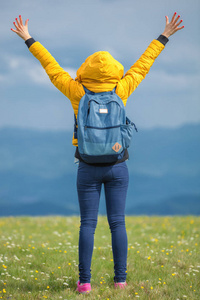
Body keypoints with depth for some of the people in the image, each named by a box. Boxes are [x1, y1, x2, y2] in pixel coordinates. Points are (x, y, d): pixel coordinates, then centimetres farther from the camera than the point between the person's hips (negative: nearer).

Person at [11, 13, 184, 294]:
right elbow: (142, 65, 3)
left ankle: (84, 281, -3)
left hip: (89, 169, 0)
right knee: (117, 223, 3)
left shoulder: (78, 93, -9)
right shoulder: (120, 91, -7)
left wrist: (29, 40, 10)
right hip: (118, 167, 1)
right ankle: (120, 280, 1)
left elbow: (52, 67, 0)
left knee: (87, 224, 1)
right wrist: (164, 37, 13)